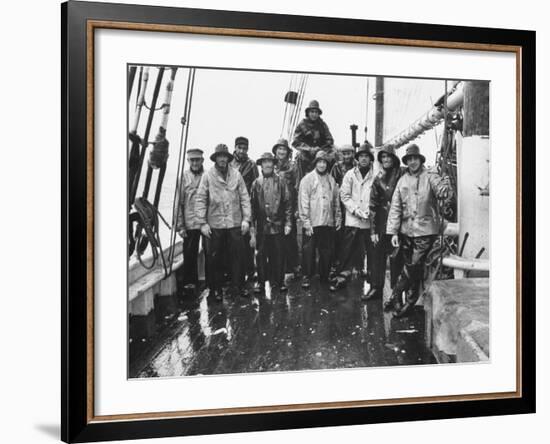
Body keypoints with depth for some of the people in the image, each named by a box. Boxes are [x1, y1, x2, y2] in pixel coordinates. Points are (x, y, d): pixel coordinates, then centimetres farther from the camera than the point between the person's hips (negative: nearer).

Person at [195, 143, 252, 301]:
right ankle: (216, 289, 18)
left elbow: (244, 198, 6)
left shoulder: (236, 174, 4)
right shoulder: (208, 176, 0)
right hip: (215, 224, -1)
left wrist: (246, 218, 0)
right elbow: (200, 200, 0)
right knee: (215, 258, 6)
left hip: (235, 223, 1)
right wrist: (203, 223, -5)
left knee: (238, 255, 1)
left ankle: (238, 286, 12)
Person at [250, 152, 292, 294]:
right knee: (261, 256, 4)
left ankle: (279, 281, 16)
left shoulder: (281, 182, 6)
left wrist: (287, 223, -2)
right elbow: (252, 206, 4)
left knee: (278, 255, 4)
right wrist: (252, 229, 0)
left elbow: (287, 203, 5)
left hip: (278, 225, 0)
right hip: (261, 227, 0)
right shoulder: (256, 184, 5)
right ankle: (261, 281, 15)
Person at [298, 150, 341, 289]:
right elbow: (303, 201, -7)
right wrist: (306, 222, -11)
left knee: (326, 251, 9)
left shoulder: (331, 180, 10)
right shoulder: (308, 179, -3)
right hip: (312, 223, -4)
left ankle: (325, 276, 19)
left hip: (328, 222, 4)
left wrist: (338, 218, 12)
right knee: (309, 250, 0)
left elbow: (336, 201, 16)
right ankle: (306, 276, 9)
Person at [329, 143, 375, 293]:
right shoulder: (350, 174, 6)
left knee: (370, 251, 3)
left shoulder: (375, 176, 1)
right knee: (347, 249, 1)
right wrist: (356, 210, -8)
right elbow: (344, 195, 2)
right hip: (352, 220, 1)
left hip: (369, 221, -1)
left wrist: (370, 211, -12)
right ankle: (342, 276, 9)